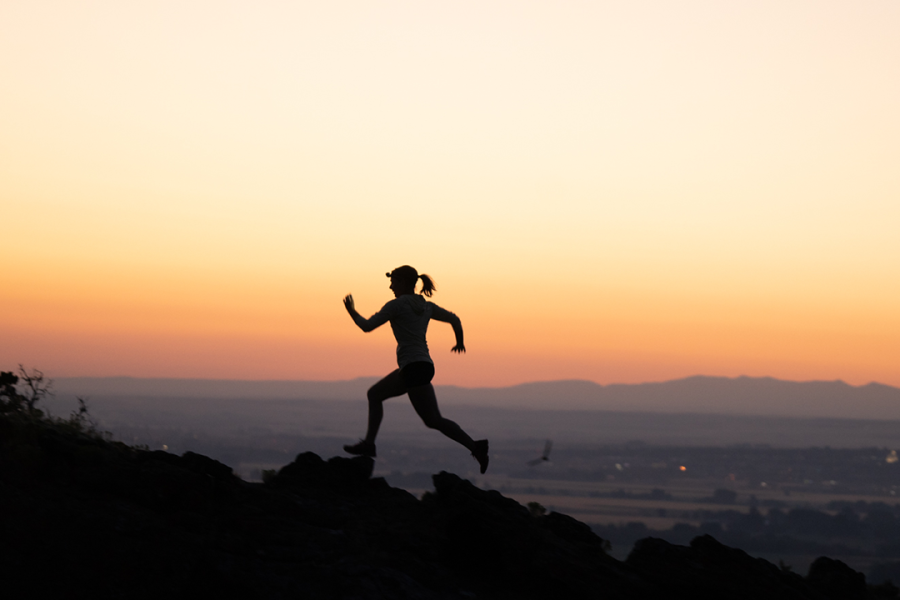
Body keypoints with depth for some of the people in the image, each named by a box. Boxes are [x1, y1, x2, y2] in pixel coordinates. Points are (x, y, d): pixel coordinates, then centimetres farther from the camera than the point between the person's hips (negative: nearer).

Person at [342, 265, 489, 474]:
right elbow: (454, 319, 20)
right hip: (422, 365, 9)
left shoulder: (396, 304, -7)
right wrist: (460, 342, 39)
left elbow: (367, 326, -5)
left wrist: (352, 312, 14)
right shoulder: (426, 306, 13)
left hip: (414, 368, -9)